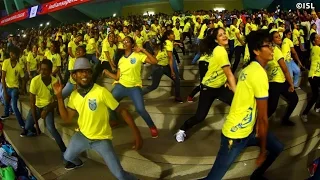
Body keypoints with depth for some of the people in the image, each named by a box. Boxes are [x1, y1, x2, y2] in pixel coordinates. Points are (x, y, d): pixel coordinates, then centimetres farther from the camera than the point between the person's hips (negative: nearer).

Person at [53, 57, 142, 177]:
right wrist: (59, 97, -11)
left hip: (102, 138, -5)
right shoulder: (74, 95, -4)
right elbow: (67, 119, -2)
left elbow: (121, 110, -19)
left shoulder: (101, 92, -23)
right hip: (82, 135, 5)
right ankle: (77, 163, 60)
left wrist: (136, 132, -23)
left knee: (119, 174, -12)